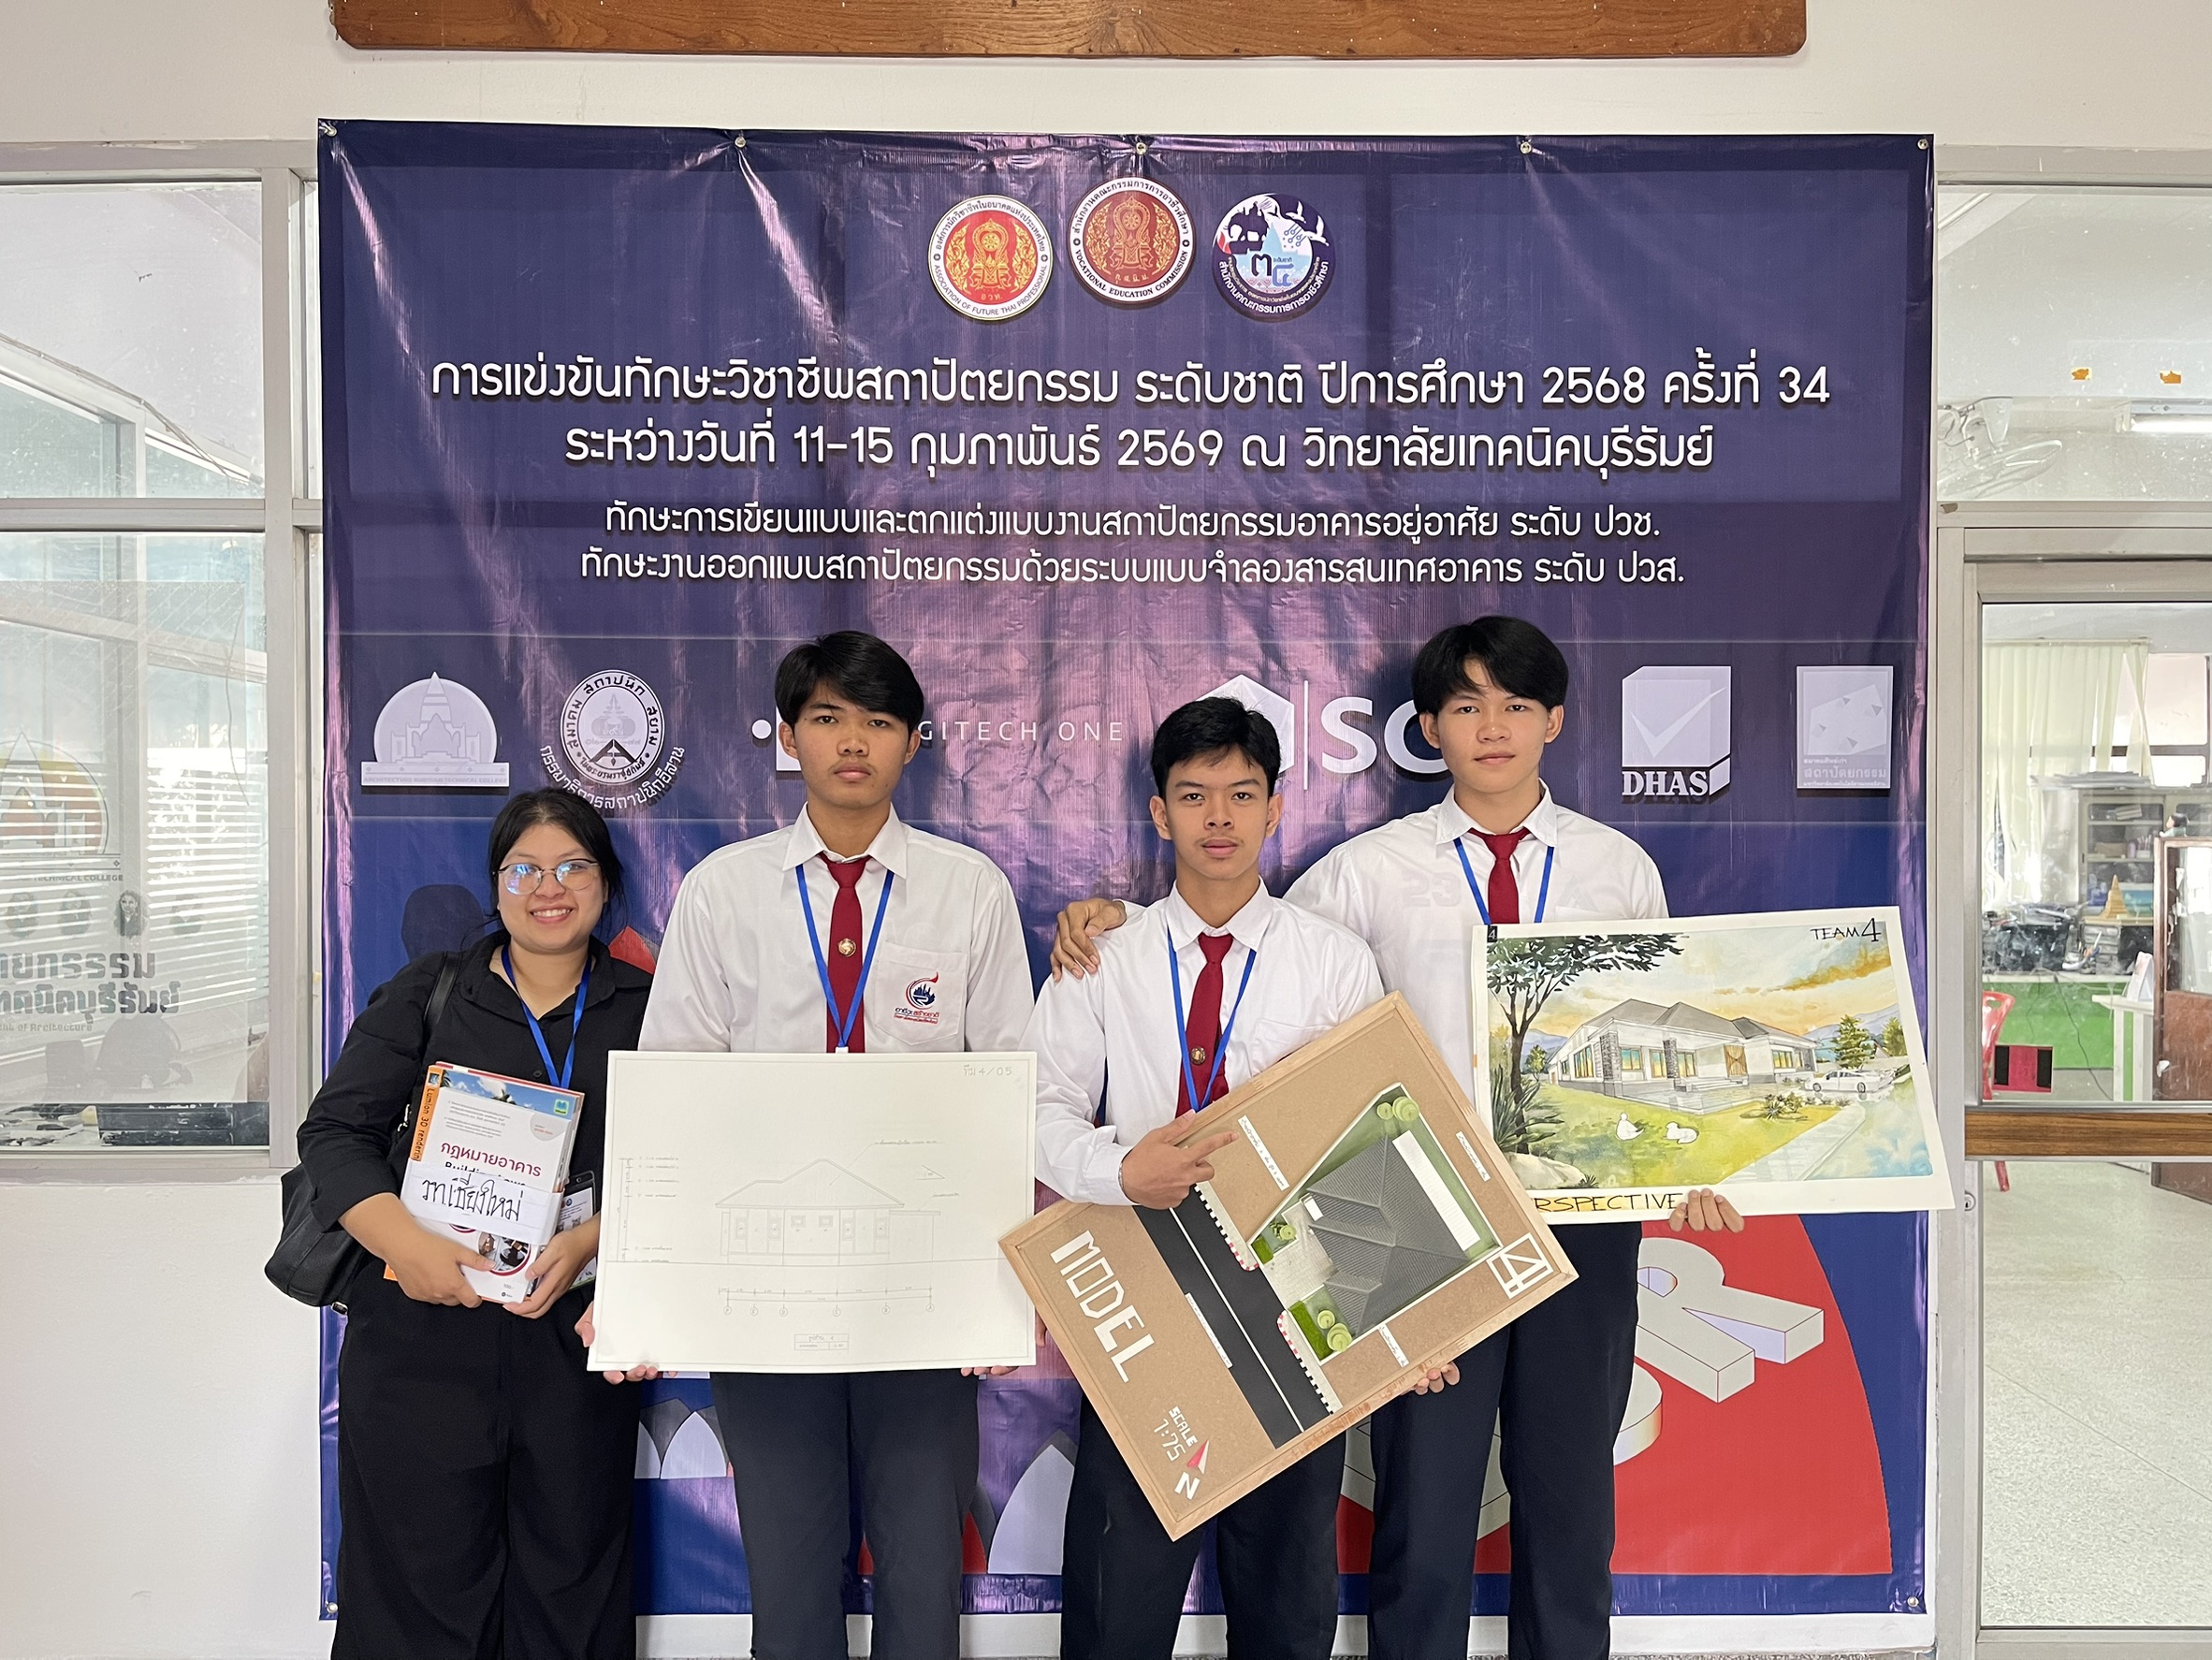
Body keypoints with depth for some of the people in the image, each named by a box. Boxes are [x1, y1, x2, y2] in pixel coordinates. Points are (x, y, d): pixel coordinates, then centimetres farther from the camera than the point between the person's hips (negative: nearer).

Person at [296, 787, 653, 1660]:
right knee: (421, 1579, 6)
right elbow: (335, 1130, -1)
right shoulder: (428, 992, 7)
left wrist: (587, 1243, -17)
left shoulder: (643, 1012, 7)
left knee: (569, 1584, 10)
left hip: (574, 1335, 1)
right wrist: (408, 1243, -18)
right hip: (421, 1332, 0)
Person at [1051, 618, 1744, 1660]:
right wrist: (1113, 915, -11)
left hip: (1585, 1215, 2)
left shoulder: (1622, 869, 7)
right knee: (1422, 1510, 8)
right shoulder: (1371, 870, 0)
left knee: (1571, 1504, 16)